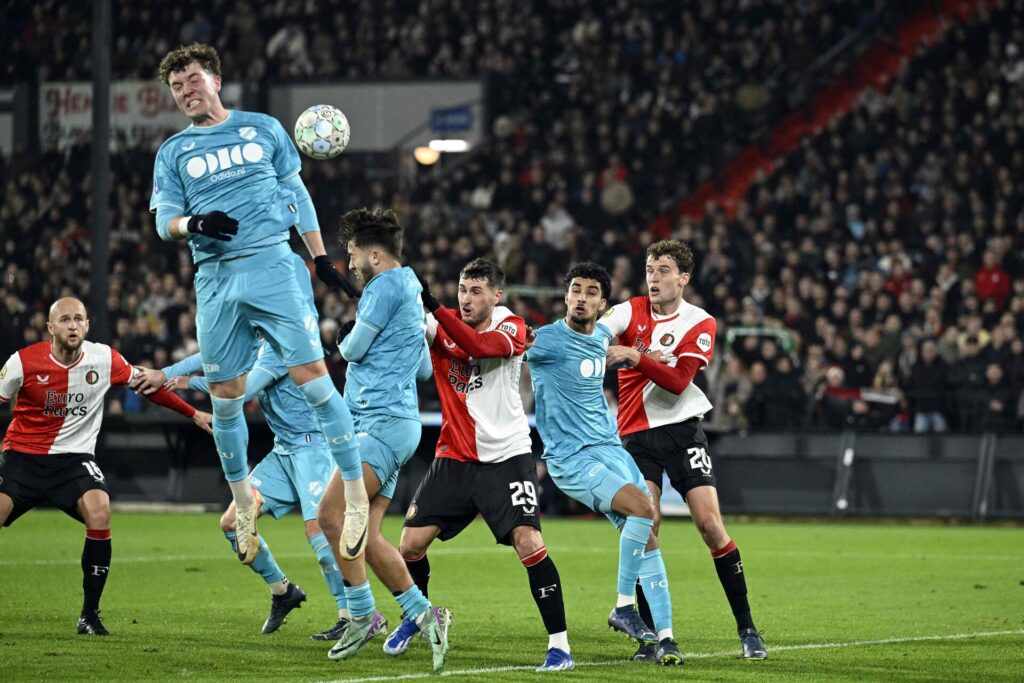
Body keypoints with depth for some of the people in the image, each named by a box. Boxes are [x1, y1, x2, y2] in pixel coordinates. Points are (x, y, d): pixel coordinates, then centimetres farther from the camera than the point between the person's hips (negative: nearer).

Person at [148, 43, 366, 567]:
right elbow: (164, 220, 7)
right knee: (225, 399, 4)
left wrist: (320, 257, 12)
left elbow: (296, 193, 16)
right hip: (215, 281, 2)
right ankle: (243, 504, 22)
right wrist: (192, 223, -16)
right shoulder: (172, 153, 13)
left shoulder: (262, 128, 11)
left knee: (312, 376, -12)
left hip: (271, 267, -2)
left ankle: (356, 498, -8)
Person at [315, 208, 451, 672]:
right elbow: (424, 369, 31)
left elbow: (354, 349, -9)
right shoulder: (409, 293, 23)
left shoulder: (387, 285, -8)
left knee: (331, 513, -20)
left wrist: (346, 337, 15)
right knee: (365, 537, 3)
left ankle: (363, 614, -16)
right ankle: (424, 615, 3)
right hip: (389, 422, 11)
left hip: (384, 421, -11)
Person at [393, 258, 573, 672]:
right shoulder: (442, 328, 2)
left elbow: (481, 346, -29)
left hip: (507, 456, -4)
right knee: (411, 543, 0)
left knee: (529, 542, -19)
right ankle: (415, 618, 29)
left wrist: (434, 308, -40)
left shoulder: (511, 328, -8)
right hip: (454, 458, 4)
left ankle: (559, 643, -12)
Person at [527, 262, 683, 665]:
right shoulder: (545, 340, -11)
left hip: (609, 448, 7)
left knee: (646, 537, -4)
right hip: (571, 459, -7)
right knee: (642, 506, -26)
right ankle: (623, 608, -13)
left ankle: (664, 635, 0)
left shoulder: (603, 336, 11)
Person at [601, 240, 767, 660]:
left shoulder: (699, 324, -2)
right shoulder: (630, 312, 1)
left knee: (710, 525, -7)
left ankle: (746, 628, 5)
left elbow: (678, 382, -15)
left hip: (681, 429, -1)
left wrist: (637, 357, -29)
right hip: (636, 433, 1)